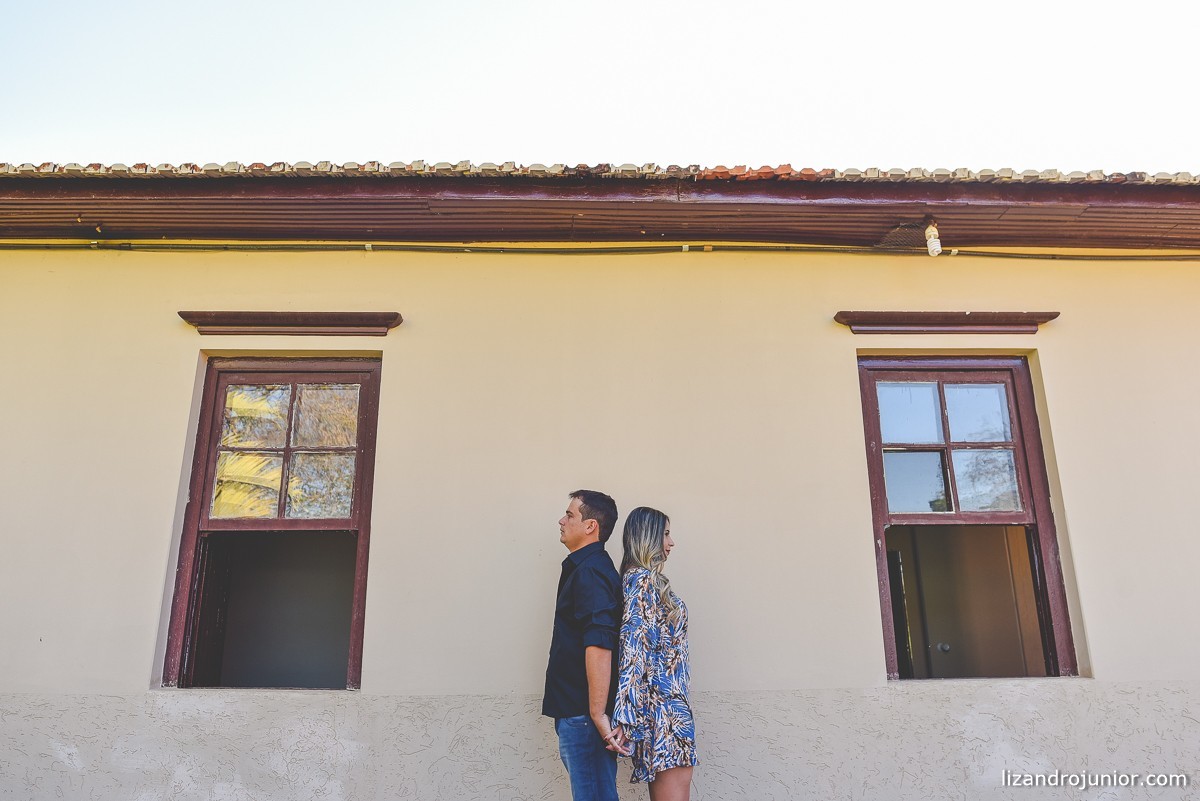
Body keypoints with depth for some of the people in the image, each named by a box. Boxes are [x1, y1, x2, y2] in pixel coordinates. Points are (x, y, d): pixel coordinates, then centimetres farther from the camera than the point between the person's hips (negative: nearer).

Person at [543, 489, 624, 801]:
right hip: (577, 710, 10)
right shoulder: (584, 568, 14)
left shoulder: (590, 573, -18)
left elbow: (599, 647, -27)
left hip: (582, 714, -10)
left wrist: (597, 714, -26)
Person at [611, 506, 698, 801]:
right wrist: (624, 717, -26)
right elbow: (633, 645, -21)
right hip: (663, 706, -10)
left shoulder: (645, 578, 16)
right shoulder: (643, 579, -13)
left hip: (666, 704, 10)